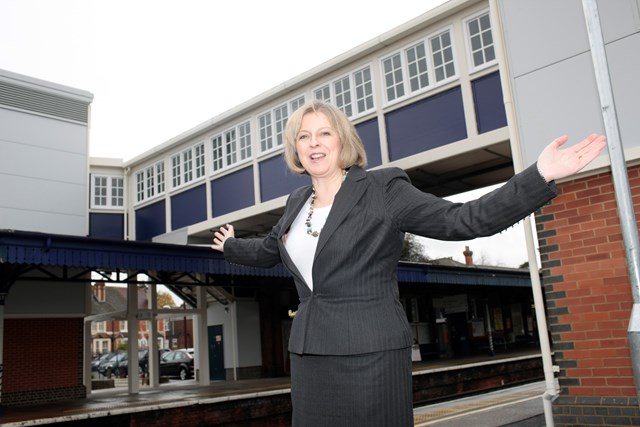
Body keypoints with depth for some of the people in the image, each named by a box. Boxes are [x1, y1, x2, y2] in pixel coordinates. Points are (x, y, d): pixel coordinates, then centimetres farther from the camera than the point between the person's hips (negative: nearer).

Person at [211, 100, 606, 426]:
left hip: (370, 354, -5)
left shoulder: (382, 188, -5)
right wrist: (231, 246, 49)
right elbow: (269, 250, 33)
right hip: (309, 354, 6)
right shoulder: (297, 203, 13)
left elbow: (463, 220, -12)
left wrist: (540, 176, -20)